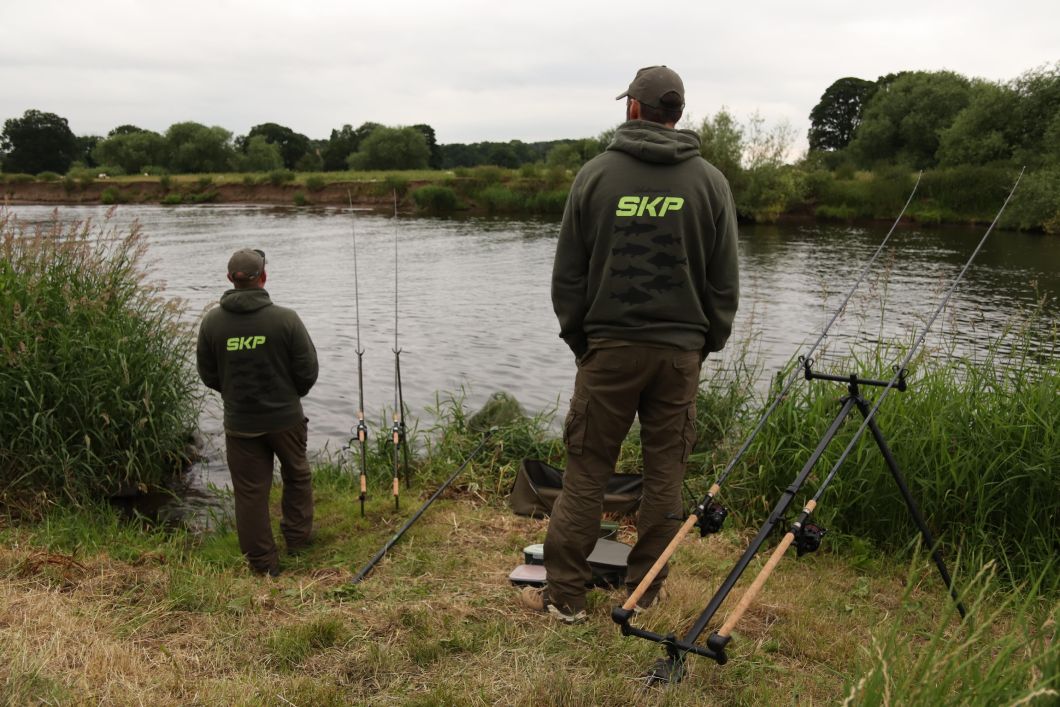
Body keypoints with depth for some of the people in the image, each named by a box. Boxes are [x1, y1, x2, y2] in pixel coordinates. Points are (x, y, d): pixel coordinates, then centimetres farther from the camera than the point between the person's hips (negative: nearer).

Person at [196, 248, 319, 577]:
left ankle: (262, 562, 17)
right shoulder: (285, 318, -15)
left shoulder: (212, 321, -7)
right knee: (297, 477, 22)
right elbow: (308, 371, -10)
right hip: (285, 417, -1)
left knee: (250, 491, 10)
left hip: (239, 422, 1)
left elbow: (207, 374, 1)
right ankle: (298, 538, 31)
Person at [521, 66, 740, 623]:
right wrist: (709, 341, 15)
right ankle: (644, 592, 19)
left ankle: (564, 595, 12)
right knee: (665, 473, 10)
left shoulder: (596, 173, 0)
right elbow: (724, 280, 5)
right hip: (681, 349, 2)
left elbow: (567, 272, 2)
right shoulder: (710, 181, 3)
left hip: (608, 345, -1)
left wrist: (577, 337, 12)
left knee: (586, 470, 5)